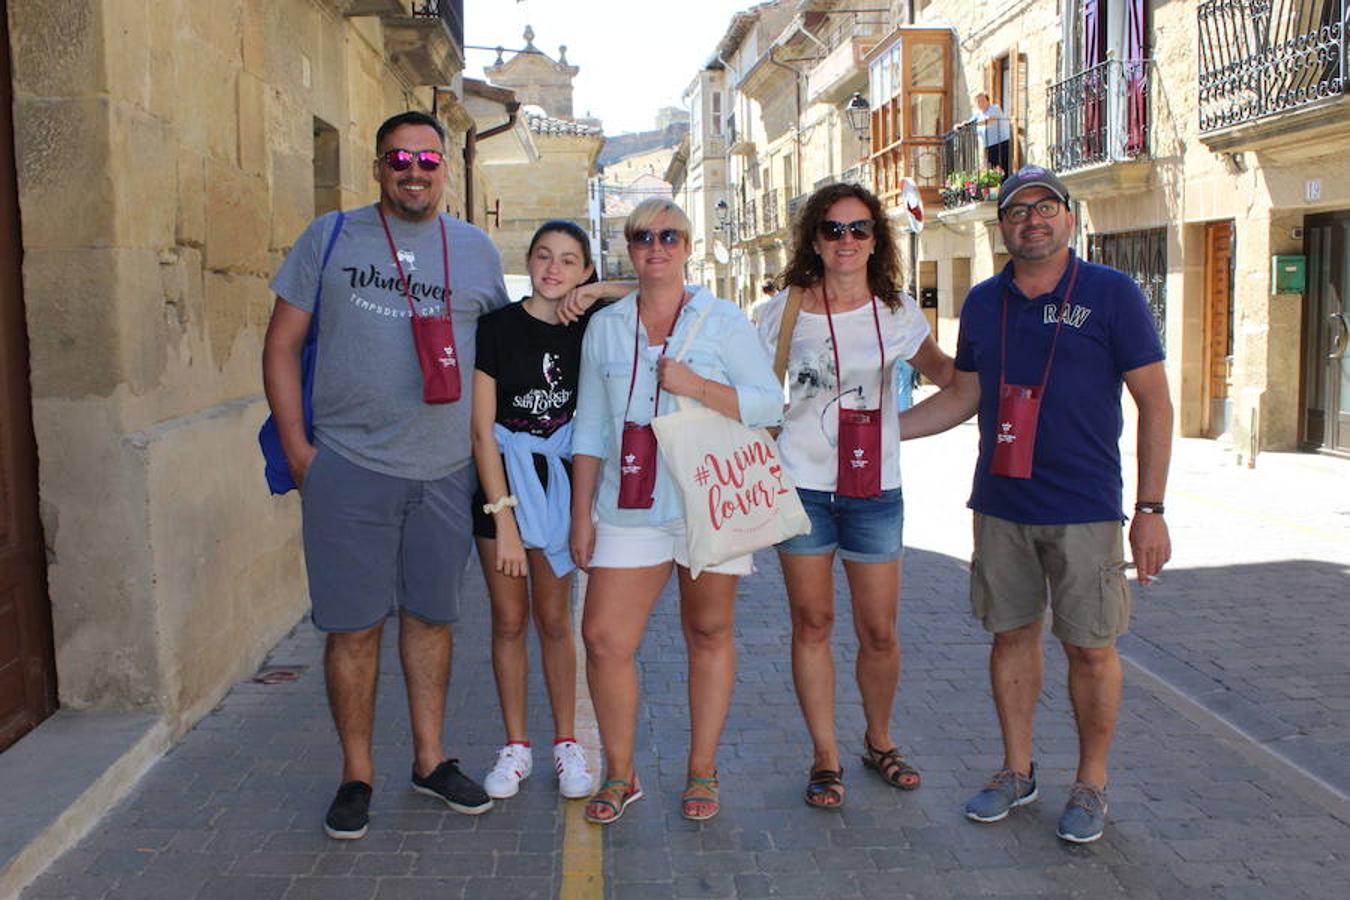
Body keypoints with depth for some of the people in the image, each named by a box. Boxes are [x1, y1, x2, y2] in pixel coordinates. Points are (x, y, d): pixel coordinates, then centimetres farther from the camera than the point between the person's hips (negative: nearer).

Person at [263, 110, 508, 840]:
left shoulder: (477, 250, 9)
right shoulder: (330, 237, 3)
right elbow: (281, 344, 3)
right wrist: (297, 448, -5)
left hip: (445, 472, 2)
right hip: (348, 469, -2)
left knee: (431, 618, 13)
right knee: (354, 625, 4)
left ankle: (431, 760, 28)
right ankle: (356, 776, 20)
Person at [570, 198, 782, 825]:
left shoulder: (723, 321, 3)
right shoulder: (605, 327, 11)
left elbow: (769, 403, -3)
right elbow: (590, 426, 11)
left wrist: (694, 385, -15)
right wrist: (582, 511, 7)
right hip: (630, 506, 2)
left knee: (709, 634, 8)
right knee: (604, 638, -4)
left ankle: (702, 771, 23)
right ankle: (620, 773, 15)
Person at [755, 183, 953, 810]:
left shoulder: (897, 312, 4)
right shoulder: (787, 310, 1)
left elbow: (942, 371, 15)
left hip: (875, 489, 1)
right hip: (802, 483, -1)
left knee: (879, 632, 5)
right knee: (812, 623, 5)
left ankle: (879, 741, 31)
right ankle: (826, 758, 20)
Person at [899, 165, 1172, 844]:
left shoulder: (1111, 294, -6)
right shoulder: (983, 302, 7)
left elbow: (1154, 403, -5)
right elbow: (963, 397, 16)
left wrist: (1151, 509, -10)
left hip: (1084, 509, -4)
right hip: (1001, 506, 4)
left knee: (1089, 647, 4)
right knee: (1011, 633, 12)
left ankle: (1091, 784, 23)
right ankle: (1017, 770, 28)